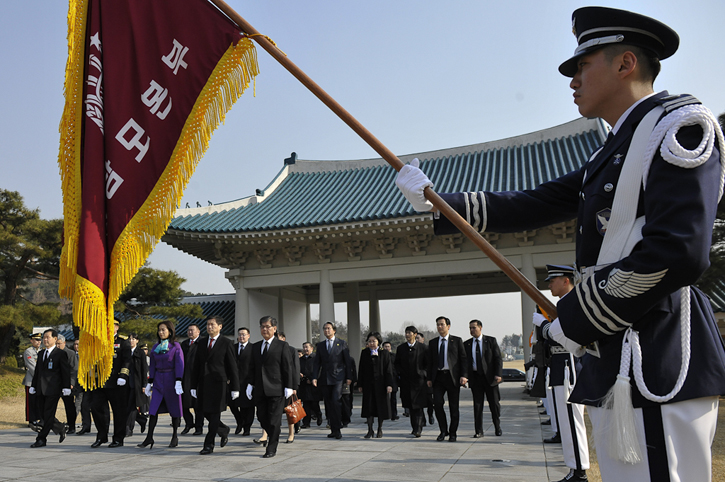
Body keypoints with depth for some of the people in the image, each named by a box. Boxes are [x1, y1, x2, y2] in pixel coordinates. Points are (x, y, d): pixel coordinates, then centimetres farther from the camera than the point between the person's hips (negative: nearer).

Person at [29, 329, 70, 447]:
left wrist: (66, 387, -10)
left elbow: (66, 371, -5)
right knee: (42, 412, 8)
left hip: (53, 389, -7)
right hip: (41, 389, 7)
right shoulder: (40, 353, 16)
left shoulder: (60, 353, -4)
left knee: (48, 414, -4)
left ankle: (41, 439, 2)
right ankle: (60, 429, 26)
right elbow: (37, 370, 20)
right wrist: (33, 385, 15)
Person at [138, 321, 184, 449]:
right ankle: (149, 438, 1)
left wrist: (178, 382, -16)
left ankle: (175, 437, 16)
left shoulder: (176, 346, -5)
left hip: (171, 380, -4)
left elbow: (179, 364, -9)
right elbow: (152, 365, 12)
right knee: (153, 409, -3)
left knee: (174, 409, 4)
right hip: (158, 380, 4)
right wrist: (150, 382, 10)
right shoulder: (155, 347, 9)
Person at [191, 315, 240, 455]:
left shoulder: (226, 343, -3)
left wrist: (235, 388, -7)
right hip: (203, 384, 5)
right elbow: (196, 365, 14)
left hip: (218, 383, -5)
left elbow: (233, 366, -4)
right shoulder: (202, 343, 12)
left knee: (214, 414, -4)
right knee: (206, 413, 10)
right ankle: (224, 431, 33)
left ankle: (209, 445, 5)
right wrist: (194, 386, 9)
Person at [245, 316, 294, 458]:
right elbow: (252, 367, 15)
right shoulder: (256, 346, 14)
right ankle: (272, 436, 34)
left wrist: (288, 387, -8)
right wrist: (250, 384, 5)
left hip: (276, 389, -5)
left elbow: (288, 367, -3)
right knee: (262, 417, 8)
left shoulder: (282, 345, -1)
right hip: (260, 389, 5)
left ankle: (272, 448, 7)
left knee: (274, 419, -3)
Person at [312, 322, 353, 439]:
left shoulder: (342, 343, 5)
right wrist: (315, 377, -1)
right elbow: (317, 363, 10)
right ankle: (333, 429, 12)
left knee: (336, 402, -15)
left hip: (338, 378, -4)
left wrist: (349, 377, -3)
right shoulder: (320, 345, 14)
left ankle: (338, 429, -8)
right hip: (325, 379, 4)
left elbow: (348, 361, 3)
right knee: (328, 405, 5)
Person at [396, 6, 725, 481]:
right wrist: (436, 201, 13)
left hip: (657, 370, -9)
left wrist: (576, 319, -12)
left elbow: (679, 253, -20)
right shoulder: (611, 156, 21)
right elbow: (529, 207, 19)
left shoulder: (679, 124, -8)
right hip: (619, 369, 9)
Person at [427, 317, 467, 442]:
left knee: (454, 407, 2)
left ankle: (453, 433, 15)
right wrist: (429, 378, 6)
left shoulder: (457, 341, 4)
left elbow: (463, 359, 1)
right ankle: (443, 431, 7)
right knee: (437, 403, -9)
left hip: (453, 377, -2)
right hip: (438, 376, 2)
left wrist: (464, 375, -10)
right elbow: (430, 362, 14)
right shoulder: (432, 343, 13)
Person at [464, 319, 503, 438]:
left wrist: (498, 374, -10)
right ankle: (479, 431, 8)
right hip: (475, 377, 2)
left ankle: (497, 428, 22)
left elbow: (498, 358, 0)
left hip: (490, 376, -1)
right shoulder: (466, 344, 9)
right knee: (477, 405, 2)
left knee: (495, 404, 5)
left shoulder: (491, 341, 3)